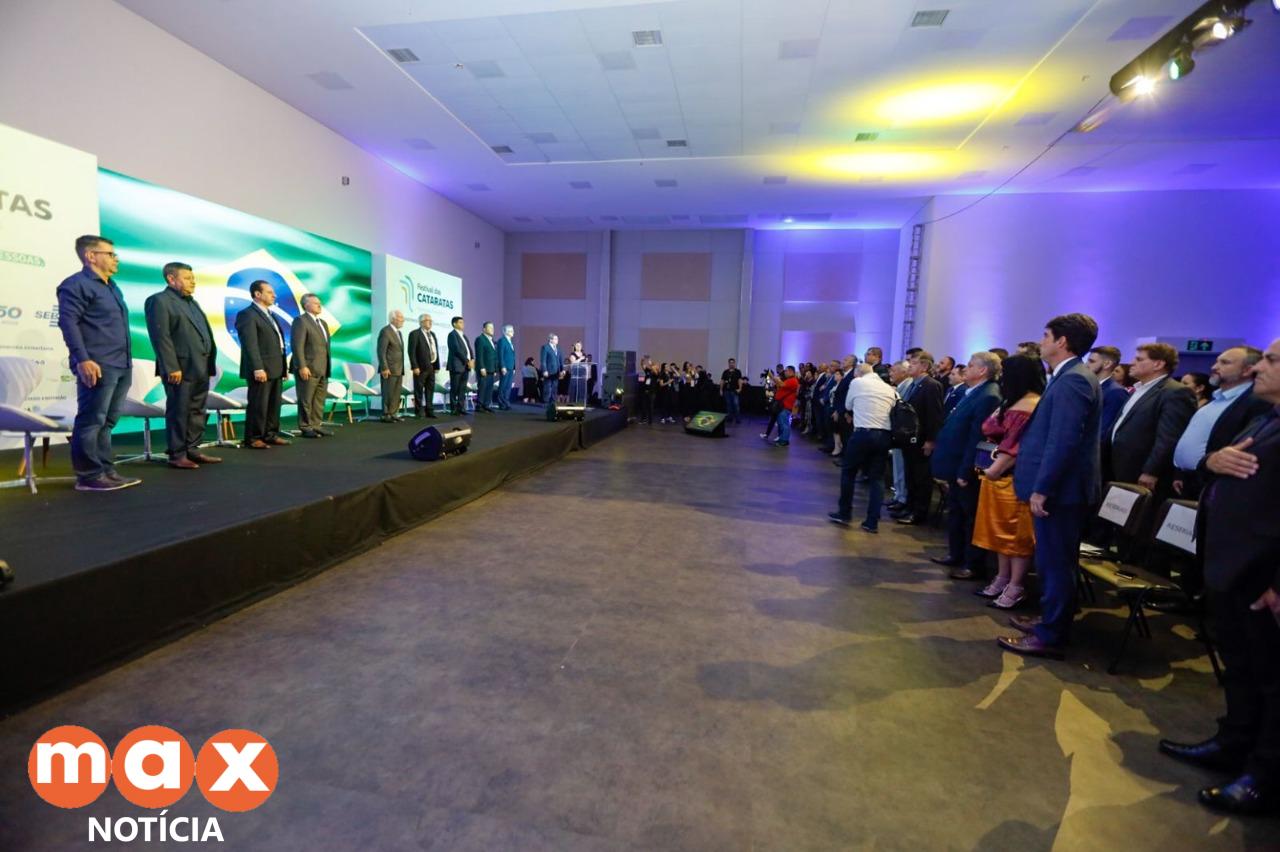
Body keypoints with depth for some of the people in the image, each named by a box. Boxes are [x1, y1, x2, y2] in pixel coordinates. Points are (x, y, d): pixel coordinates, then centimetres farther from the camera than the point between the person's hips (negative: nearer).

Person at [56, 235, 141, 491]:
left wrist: (127, 362, 19)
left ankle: (106, 470, 16)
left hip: (121, 366, 9)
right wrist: (83, 359, -22)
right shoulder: (76, 284, -5)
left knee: (107, 421, 11)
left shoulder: (112, 287, 22)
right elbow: (68, 322, -14)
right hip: (98, 366, -9)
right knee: (91, 421, -5)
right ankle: (89, 475, 0)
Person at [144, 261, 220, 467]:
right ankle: (177, 455, 6)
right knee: (178, 412, -1)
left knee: (197, 411, 11)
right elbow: (161, 337, -13)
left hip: (200, 368, 8)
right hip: (181, 368, -8)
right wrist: (171, 368, -19)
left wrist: (210, 363, 13)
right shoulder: (159, 301, -5)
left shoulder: (192, 302, 21)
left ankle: (192, 450, 19)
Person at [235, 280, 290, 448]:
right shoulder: (247, 314, -8)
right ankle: (253, 438, 4)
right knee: (258, 405, -4)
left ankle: (270, 434, 18)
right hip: (261, 370, -8)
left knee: (274, 405, 11)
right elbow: (250, 345, -17)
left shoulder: (269, 315, 20)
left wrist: (283, 367, 15)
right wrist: (258, 368, -23)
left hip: (276, 369, 8)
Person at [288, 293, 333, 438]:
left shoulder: (322, 323, 20)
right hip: (308, 369, -8)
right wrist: (302, 366, -21)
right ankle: (305, 428, 4)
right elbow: (297, 346, -14)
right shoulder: (301, 321, -6)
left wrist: (328, 367, 14)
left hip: (323, 370, 8)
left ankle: (316, 425, 16)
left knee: (320, 399, 9)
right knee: (306, 400, -1)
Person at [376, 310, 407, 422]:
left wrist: (402, 368, 15)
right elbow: (381, 351, -15)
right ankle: (386, 415, 2)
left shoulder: (399, 333, 18)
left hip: (399, 369, 8)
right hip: (389, 369, -8)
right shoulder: (385, 331, -10)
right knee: (388, 393, -4)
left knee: (396, 394, 9)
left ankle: (394, 414, 16)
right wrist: (384, 368, -20)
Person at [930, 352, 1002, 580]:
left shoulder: (988, 396, -19)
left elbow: (977, 438, -23)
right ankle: (956, 555, 33)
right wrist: (954, 470, 14)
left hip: (966, 470, -9)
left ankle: (974, 565, 16)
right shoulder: (973, 392, 10)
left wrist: (965, 472, -21)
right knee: (955, 512, 19)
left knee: (972, 517, 4)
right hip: (956, 466, 9)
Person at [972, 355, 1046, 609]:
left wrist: (995, 469, -18)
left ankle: (1016, 586, 9)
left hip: (1016, 477, -10)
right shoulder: (1012, 403, 15)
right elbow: (994, 433, 18)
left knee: (1018, 532, 0)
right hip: (1000, 475, 10)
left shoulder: (1032, 405, -16)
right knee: (1003, 529, 14)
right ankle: (1002, 578, 24)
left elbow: (1020, 446, -20)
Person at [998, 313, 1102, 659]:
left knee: (1054, 562, -1)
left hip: (1058, 488, -10)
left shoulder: (1072, 380, -17)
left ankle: (1050, 636, 10)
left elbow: (1063, 442, -24)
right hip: (1058, 486, 10)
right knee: (1053, 561, 19)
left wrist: (1041, 488, -23)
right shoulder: (1072, 377, 14)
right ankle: (1051, 619, 32)